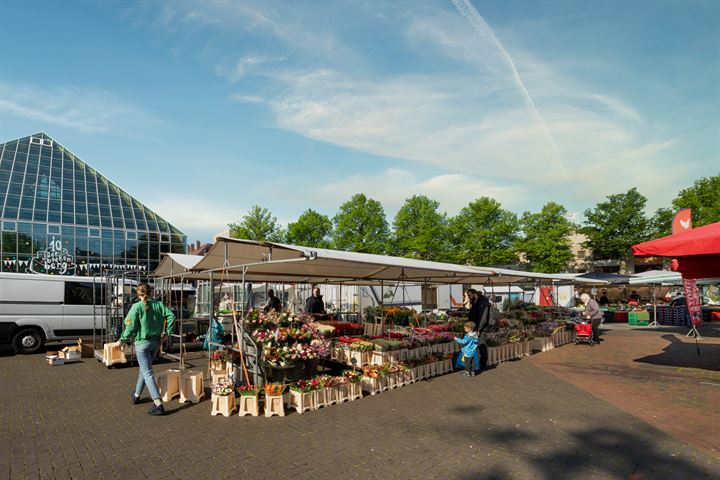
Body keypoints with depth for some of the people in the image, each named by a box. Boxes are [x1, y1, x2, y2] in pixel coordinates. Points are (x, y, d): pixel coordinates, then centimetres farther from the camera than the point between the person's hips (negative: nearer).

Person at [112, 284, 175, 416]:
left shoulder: (137, 307, -12)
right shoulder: (158, 304, 1)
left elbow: (131, 327, -13)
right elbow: (171, 316, -5)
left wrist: (121, 341, -1)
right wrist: (167, 333, 3)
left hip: (142, 343, -5)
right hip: (156, 342, 6)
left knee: (147, 373, -4)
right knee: (144, 369, 24)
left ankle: (158, 404, -11)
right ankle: (136, 395, 41)